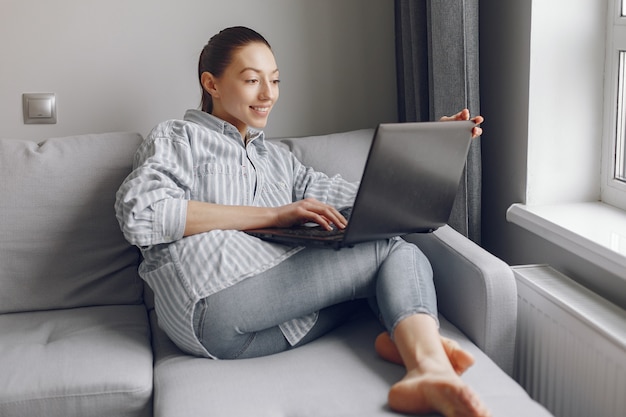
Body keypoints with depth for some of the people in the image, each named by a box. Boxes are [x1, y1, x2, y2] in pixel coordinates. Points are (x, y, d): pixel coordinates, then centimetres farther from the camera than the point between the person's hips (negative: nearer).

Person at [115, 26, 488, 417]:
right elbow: (139, 213, -9)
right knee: (394, 250, -9)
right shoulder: (178, 138, 13)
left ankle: (430, 370, -34)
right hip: (220, 301, -6)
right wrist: (273, 214, -10)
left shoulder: (277, 159, 32)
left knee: (406, 255, -10)